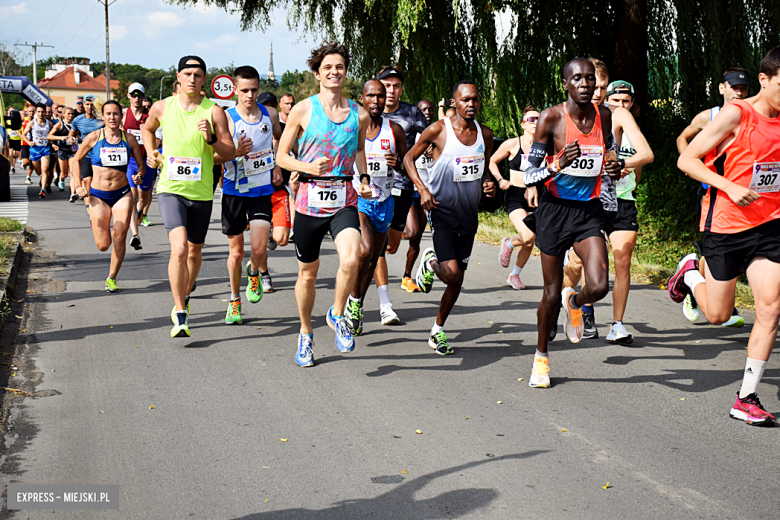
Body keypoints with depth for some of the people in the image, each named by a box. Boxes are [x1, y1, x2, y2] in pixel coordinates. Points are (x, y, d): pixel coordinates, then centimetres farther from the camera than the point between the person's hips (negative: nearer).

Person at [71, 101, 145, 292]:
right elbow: (76, 160, 8)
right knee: (103, 245, -3)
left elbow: (141, 164, 10)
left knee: (119, 241, -6)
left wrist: (140, 175, -13)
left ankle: (111, 278, 16)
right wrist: (78, 185, -3)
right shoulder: (94, 137, -4)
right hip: (99, 196, -1)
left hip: (122, 194, 1)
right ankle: (97, 227, 34)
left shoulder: (129, 139, 0)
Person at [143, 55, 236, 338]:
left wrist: (211, 138, -21)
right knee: (179, 247, -20)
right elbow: (148, 128, 24)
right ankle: (180, 315, -14)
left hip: (201, 193, 1)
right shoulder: (162, 107, 1)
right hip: (170, 189, -1)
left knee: (194, 251, 16)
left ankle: (184, 299, 43)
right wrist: (150, 152, 8)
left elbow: (231, 154, -4)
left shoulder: (214, 111, -4)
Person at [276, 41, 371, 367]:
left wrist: (364, 177, 6)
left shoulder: (359, 115, 5)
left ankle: (337, 315, 4)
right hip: (309, 199, -1)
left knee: (351, 260, -25)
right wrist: (308, 167, -16)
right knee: (307, 274, 11)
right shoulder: (303, 110, -2)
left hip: (344, 201, 1)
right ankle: (305, 334, 34)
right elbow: (281, 156, 3)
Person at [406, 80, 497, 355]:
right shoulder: (438, 130, -11)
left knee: (457, 280, 9)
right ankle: (430, 262, 17)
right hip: (442, 211, -5)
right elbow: (409, 158, -1)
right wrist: (422, 189, -15)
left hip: (468, 215, 5)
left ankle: (438, 331, 27)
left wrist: (489, 184, -3)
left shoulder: (485, 135, 3)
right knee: (451, 275, -18)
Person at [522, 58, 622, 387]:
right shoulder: (550, 118, -11)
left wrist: (615, 168, -1)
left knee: (599, 286, -15)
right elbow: (528, 177, -11)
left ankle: (574, 302, 23)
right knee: (552, 292, 5)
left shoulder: (604, 116, 2)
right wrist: (558, 165, -30)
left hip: (589, 210, 3)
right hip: (555, 209, -3)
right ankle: (541, 356, 28)